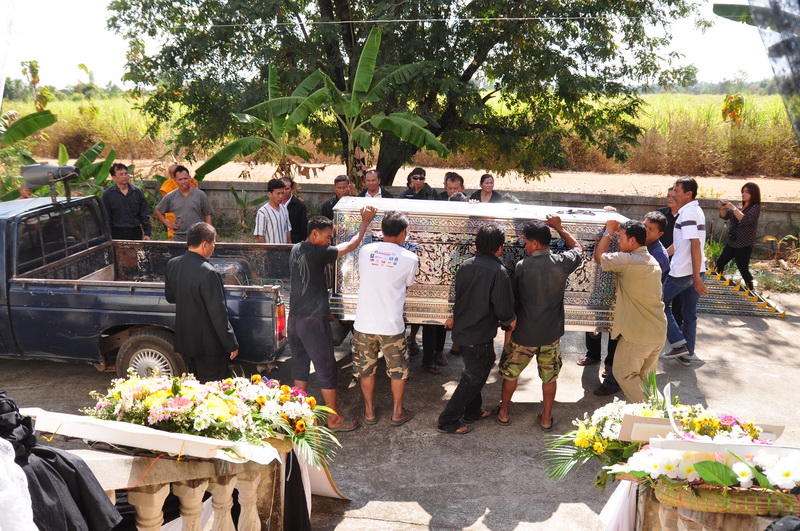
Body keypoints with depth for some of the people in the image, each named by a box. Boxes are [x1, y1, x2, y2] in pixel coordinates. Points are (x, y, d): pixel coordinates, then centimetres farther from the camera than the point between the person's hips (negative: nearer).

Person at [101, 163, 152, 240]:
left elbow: (144, 214, 7)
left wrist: (147, 233, 1)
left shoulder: (137, 191, 6)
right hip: (117, 234, -1)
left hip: (136, 233, 2)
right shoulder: (108, 194, 2)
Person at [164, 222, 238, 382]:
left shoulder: (172, 264, -2)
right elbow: (218, 313, -22)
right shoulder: (208, 273, -25)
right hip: (209, 345, -7)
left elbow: (170, 297, 13)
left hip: (184, 340, 8)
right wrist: (232, 345, -14)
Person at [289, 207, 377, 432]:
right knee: (326, 369, 2)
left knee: (300, 365, 16)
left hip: (295, 318, 8)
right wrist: (365, 222, -3)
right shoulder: (317, 253, -18)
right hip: (314, 321, -8)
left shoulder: (296, 250, 7)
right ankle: (334, 419, 10)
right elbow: (350, 246, -13)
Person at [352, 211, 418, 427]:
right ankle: (397, 413, 28)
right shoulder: (410, 259, -8)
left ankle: (370, 411, 29)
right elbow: (407, 286, 7)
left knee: (366, 368, 18)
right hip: (391, 325, -2)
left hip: (364, 323, 2)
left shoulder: (365, 251, -1)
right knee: (398, 369, 18)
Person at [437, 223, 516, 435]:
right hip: (480, 336, -8)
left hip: (462, 330, 8)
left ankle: (472, 411, 39)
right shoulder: (498, 272, -21)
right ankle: (448, 421, 10)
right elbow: (503, 308, -18)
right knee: (473, 378, 5)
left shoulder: (465, 266, 0)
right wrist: (509, 322, 4)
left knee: (475, 371, 25)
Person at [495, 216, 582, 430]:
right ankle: (546, 418, 29)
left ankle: (503, 413, 32)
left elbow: (512, 299, -8)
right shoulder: (562, 263, -12)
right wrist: (559, 228, 14)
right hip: (551, 334, 2)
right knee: (550, 377, 19)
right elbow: (578, 248, 11)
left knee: (510, 373, 19)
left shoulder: (522, 266, -17)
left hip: (524, 334, -2)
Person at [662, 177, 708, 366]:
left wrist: (696, 277, -26)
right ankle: (687, 353, 21)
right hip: (694, 271, 9)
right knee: (690, 312, 14)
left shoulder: (687, 213, -18)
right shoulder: (696, 210, 13)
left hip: (682, 272, -9)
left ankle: (678, 343, 5)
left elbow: (695, 245, -25)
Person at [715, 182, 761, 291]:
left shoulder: (755, 208, -11)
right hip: (731, 243, 8)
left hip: (744, 246, -7)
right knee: (719, 264, 10)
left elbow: (745, 220, -26)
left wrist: (733, 208, -29)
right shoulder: (739, 207, 10)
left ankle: (750, 290, 9)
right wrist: (722, 208, -14)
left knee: (743, 269, -3)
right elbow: (725, 216, 6)